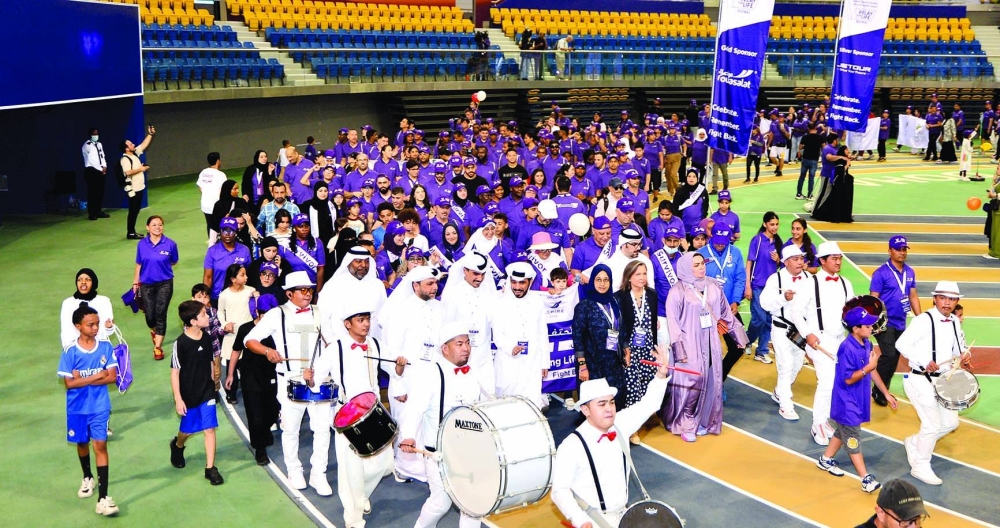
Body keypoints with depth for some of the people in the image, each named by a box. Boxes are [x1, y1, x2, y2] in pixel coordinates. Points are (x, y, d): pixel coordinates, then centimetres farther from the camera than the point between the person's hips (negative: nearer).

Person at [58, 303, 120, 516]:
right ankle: (88, 478, 47)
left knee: (100, 445, -8)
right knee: (82, 443, 19)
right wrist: (97, 376, -17)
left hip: (100, 407, -1)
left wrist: (83, 378, -17)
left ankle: (103, 498, -10)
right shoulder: (70, 351, -11)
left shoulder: (106, 347, -7)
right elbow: (69, 383, -13)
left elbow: (112, 377, -10)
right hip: (77, 408, 1)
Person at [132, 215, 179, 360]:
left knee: (160, 314, -6)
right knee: (150, 316, 8)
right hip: (146, 284, 2)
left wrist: (160, 267, -1)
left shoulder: (170, 244, -9)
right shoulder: (142, 244, -3)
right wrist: (135, 283, 9)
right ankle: (154, 331, 44)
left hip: (164, 284, -2)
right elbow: (138, 265, 6)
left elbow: (174, 262, 7)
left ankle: (158, 347, 2)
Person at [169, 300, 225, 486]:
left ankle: (210, 468, 5)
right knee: (188, 430, 15)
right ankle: (177, 446, 49)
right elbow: (174, 372, -15)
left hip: (207, 392, 3)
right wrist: (178, 399, -15)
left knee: (210, 428, -2)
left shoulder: (206, 337, -5)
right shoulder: (180, 343, -19)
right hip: (188, 395, -3)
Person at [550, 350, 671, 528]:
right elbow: (560, 491, -16)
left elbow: (648, 404, 4)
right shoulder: (571, 446, -18)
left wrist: (661, 375, -11)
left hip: (624, 513, 6)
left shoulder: (620, 425, -1)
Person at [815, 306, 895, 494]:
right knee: (853, 441, 0)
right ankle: (866, 479, 4)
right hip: (847, 403, -9)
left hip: (858, 400, 9)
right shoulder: (847, 349, -26)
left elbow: (872, 372, 11)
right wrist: (869, 366, -29)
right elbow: (848, 379, -24)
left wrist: (886, 393, 14)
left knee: (842, 432, 23)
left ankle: (826, 460, 40)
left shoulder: (866, 344, 0)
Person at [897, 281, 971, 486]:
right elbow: (902, 344, -21)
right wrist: (924, 363, -26)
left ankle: (914, 442, 34)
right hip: (921, 380, -8)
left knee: (950, 422, 12)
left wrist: (965, 355, -6)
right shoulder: (923, 321, -17)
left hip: (943, 380, 8)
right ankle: (921, 467, 13)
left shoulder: (954, 322, 6)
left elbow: (959, 347, 17)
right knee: (933, 424, -6)